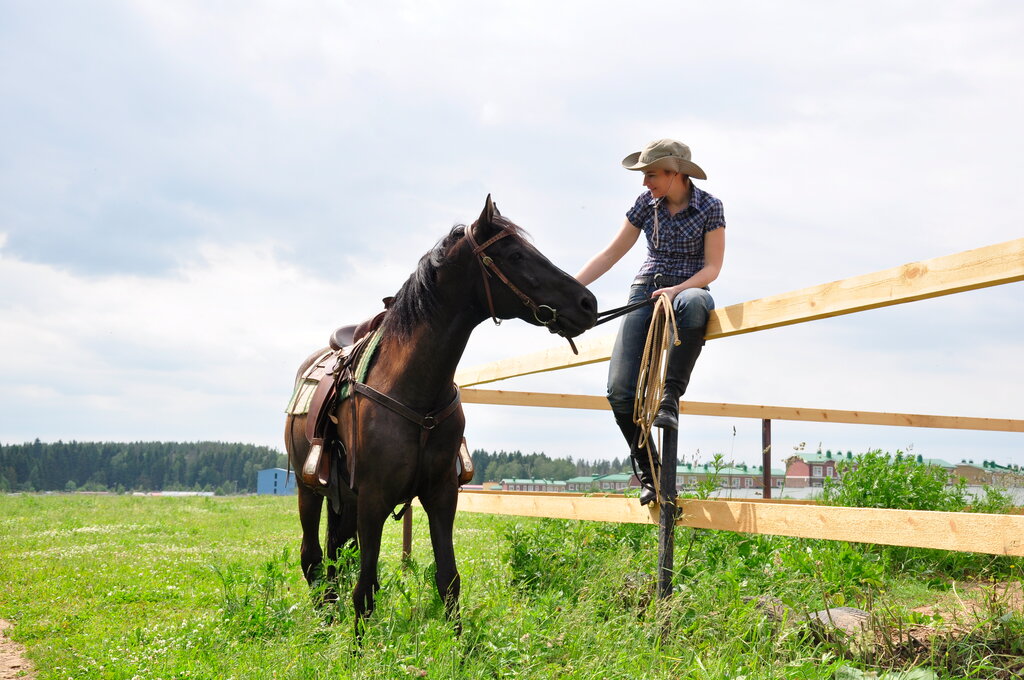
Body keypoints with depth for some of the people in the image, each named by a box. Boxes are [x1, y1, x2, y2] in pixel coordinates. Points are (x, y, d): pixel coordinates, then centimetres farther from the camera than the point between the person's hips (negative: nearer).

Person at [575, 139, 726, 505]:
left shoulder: (709, 207, -5)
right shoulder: (646, 204, 4)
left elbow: (712, 267, -6)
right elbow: (610, 255, 8)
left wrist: (678, 289, -23)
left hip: (689, 289, -3)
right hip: (645, 291, 3)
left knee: (693, 303, -46)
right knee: (620, 389, -14)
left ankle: (669, 396, -36)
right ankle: (648, 471, -1)